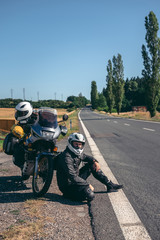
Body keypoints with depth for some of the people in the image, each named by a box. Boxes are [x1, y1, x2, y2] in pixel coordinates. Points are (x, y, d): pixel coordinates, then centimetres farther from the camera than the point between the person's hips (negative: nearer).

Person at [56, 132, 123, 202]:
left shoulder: (78, 153, 3)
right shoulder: (66, 157, -25)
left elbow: (87, 157, 23)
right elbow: (73, 177, -30)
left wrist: (95, 161, -1)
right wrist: (88, 185, -23)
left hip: (75, 180, 10)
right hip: (67, 185, -10)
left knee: (92, 165, 8)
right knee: (90, 195, -30)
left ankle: (110, 185, 13)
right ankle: (68, 194, -6)